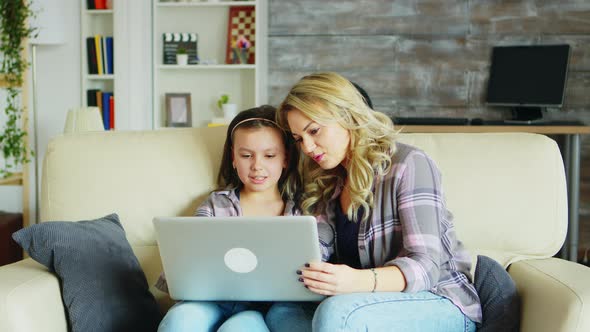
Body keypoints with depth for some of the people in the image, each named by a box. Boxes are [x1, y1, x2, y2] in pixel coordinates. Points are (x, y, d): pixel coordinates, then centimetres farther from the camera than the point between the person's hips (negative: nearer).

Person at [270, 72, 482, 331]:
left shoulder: (408, 164, -10)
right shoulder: (326, 183, 12)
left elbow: (426, 265, -20)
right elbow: (315, 258, 3)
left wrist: (360, 281, -38)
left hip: (441, 303, -6)